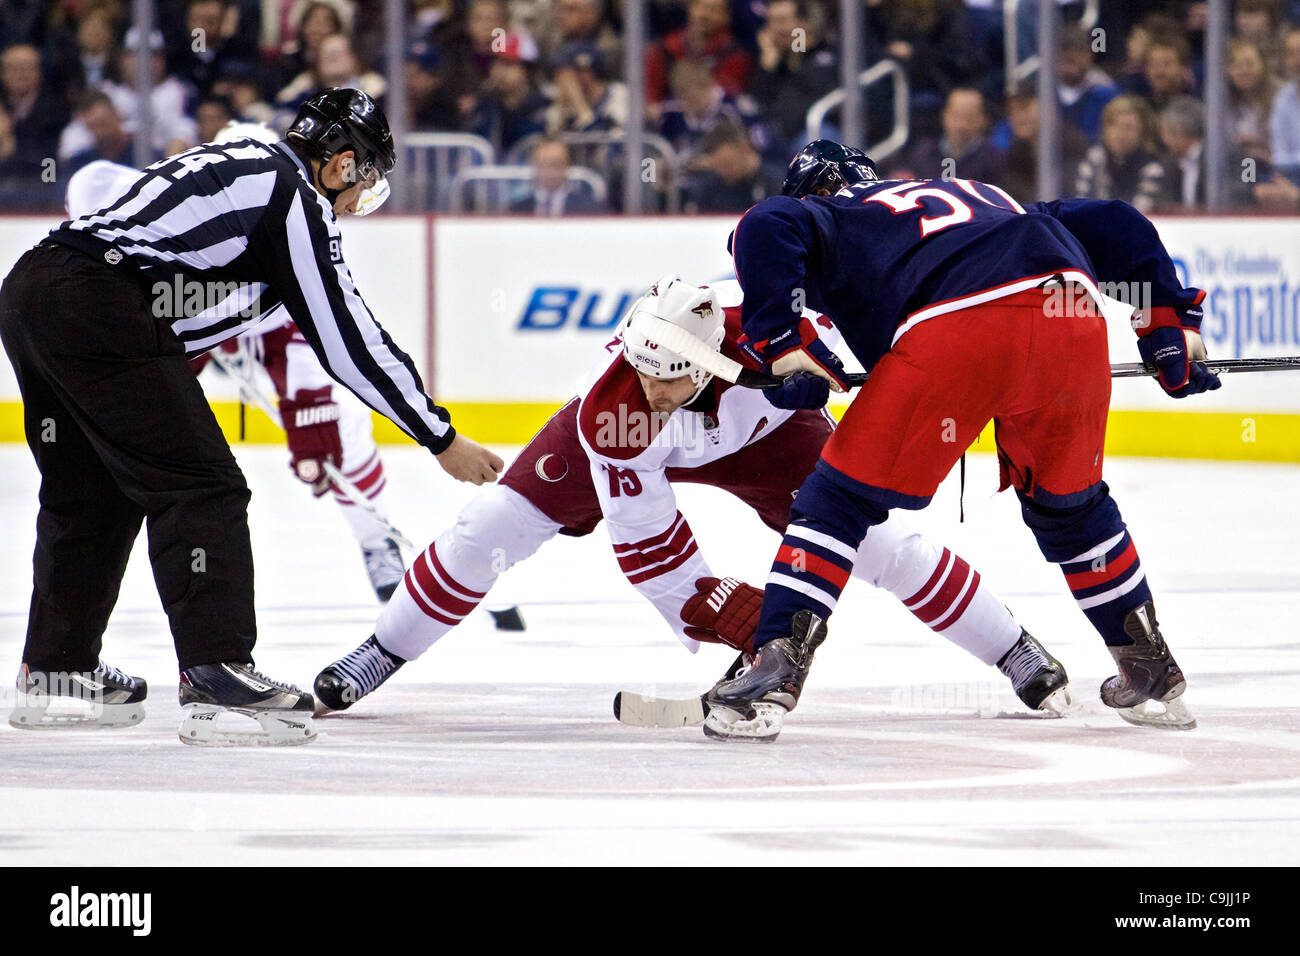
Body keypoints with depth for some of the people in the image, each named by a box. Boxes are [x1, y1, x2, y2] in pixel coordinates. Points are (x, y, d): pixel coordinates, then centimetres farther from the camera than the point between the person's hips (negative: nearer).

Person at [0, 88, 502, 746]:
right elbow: (346, 337, -4)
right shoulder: (295, 195, -3)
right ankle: (216, 679, -13)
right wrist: (442, 439, 1)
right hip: (99, 313, -10)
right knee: (199, 488, -6)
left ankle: (54, 668, 33)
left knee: (92, 490, 23)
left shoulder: (241, 164, 24)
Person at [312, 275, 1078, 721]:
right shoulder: (610, 410, -40)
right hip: (639, 451, 0)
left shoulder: (754, 325, -43)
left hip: (758, 431, 0)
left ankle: (1019, 655, 3)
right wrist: (724, 614, -36)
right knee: (495, 526, -11)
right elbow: (647, 547, -32)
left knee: (876, 541, -14)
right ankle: (378, 658, 11)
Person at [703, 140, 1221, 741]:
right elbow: (1117, 225, 41)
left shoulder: (832, 216, 26)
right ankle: (1153, 675, 35)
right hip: (1073, 320, 5)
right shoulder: (990, 199, 42)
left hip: (957, 326, -5)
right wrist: (1172, 321, 42)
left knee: (844, 494, 7)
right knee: (1067, 503, 29)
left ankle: (776, 673, -4)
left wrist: (781, 342, 7)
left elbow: (764, 230, 4)